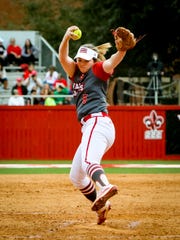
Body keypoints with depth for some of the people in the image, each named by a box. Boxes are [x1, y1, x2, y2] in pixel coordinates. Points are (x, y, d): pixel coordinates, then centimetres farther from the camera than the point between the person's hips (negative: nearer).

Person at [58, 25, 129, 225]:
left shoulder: (98, 70, 4)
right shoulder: (76, 73, 22)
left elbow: (111, 62, -18)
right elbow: (63, 58, 6)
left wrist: (122, 50, -40)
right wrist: (66, 38, -13)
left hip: (98, 123, -9)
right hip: (90, 128, 9)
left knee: (88, 160, -38)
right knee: (76, 177, 17)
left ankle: (104, 187, -65)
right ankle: (101, 205, 25)